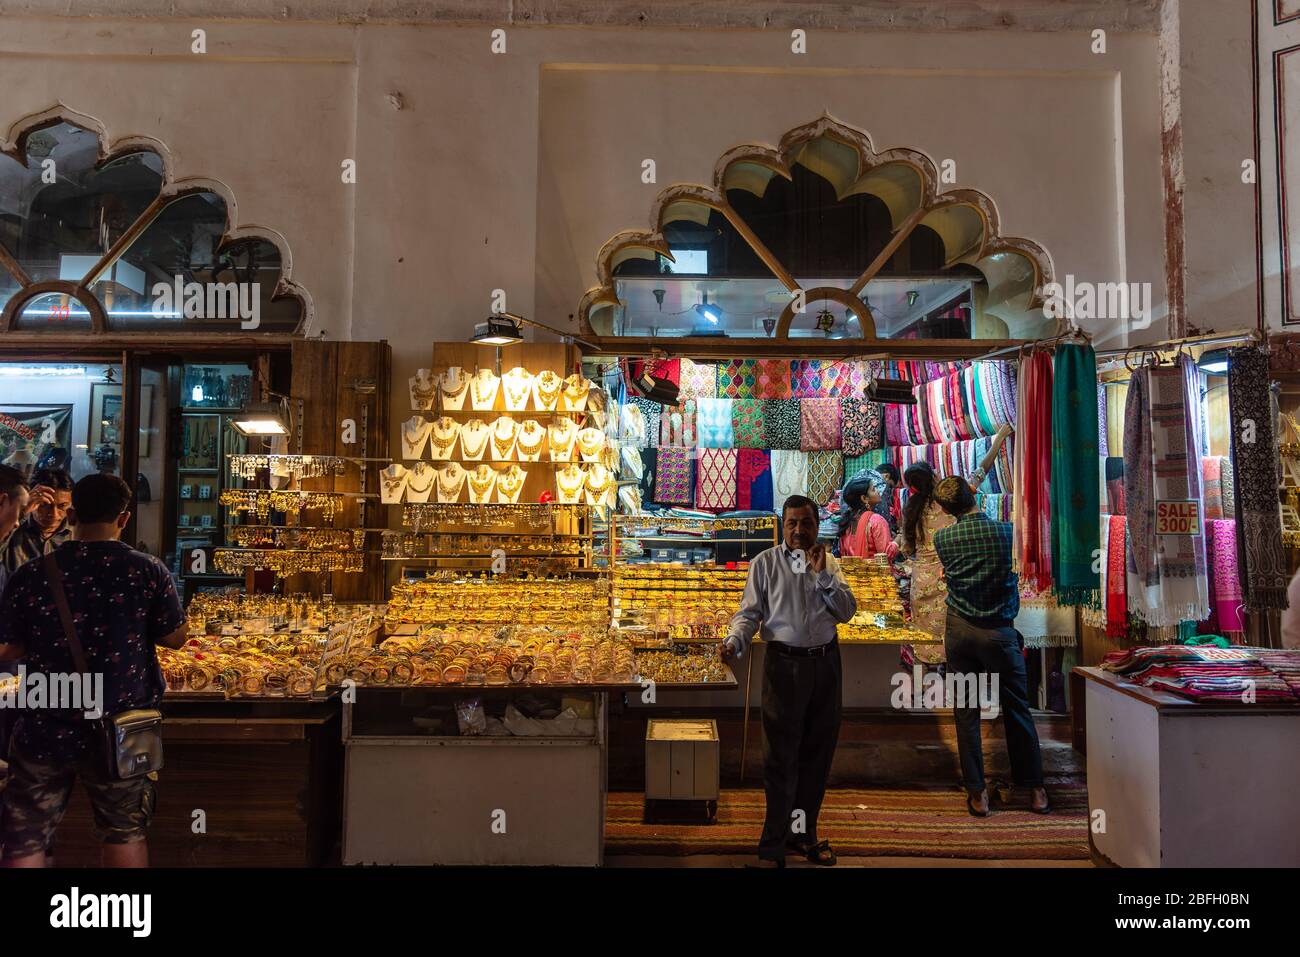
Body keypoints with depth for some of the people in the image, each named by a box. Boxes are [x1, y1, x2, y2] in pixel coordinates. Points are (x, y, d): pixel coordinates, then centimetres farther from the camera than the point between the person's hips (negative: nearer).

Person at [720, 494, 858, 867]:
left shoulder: (828, 561, 10)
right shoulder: (765, 563, -1)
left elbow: (846, 611, 3)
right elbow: (749, 612, -4)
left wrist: (822, 573, -8)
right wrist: (734, 641, -23)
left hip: (825, 662, 4)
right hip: (785, 664, -4)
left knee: (818, 750, 13)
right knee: (781, 755, -2)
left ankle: (803, 832, 30)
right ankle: (772, 846, 7)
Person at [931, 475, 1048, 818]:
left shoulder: (942, 539, -5)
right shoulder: (1005, 532, -8)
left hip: (960, 630, 1)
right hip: (999, 630, -1)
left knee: (966, 713, 7)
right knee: (1017, 711, 10)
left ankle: (977, 793, 13)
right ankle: (1035, 791, 20)